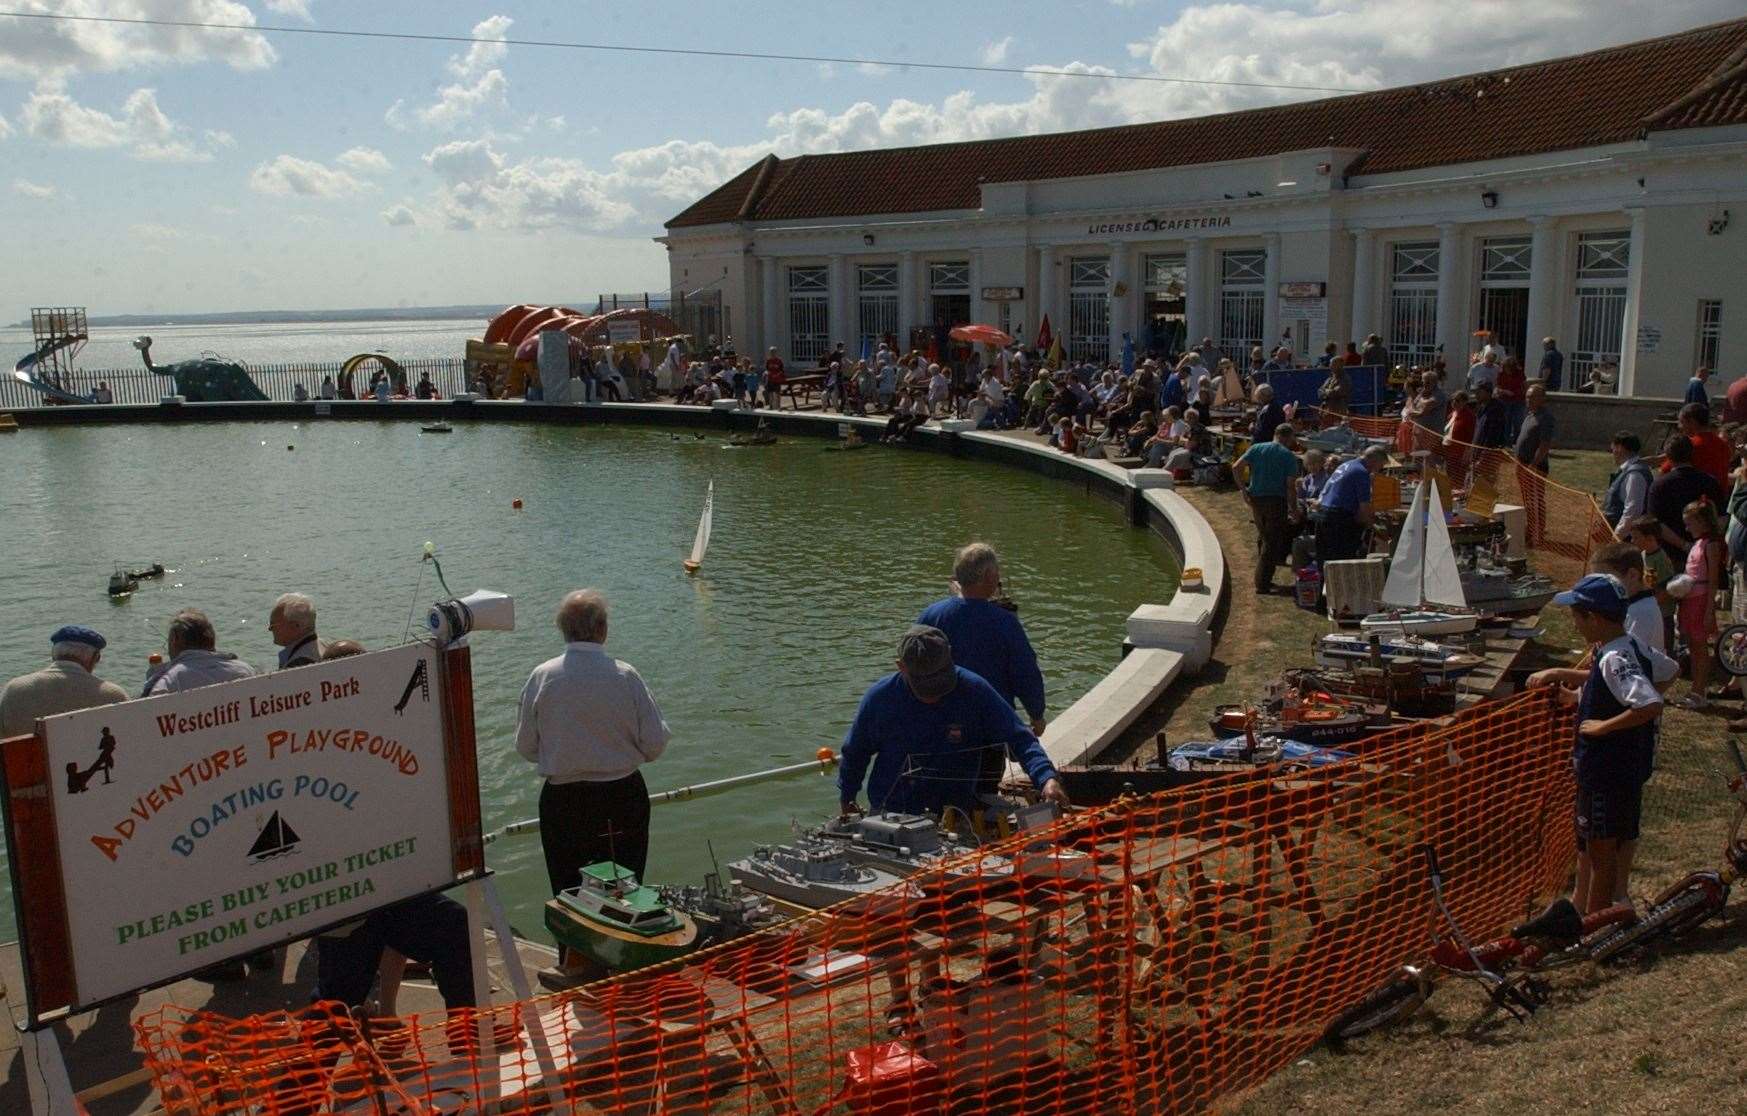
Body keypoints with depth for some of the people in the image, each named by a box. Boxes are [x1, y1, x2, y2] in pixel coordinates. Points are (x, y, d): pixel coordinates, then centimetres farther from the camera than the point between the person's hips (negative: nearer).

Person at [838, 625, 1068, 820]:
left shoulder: (975, 691, -16)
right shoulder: (879, 698, -13)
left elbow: (1019, 739, -16)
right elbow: (855, 752, 4)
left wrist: (1047, 778, -32)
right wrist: (846, 798, 16)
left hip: (955, 819, 0)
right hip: (888, 817, 0)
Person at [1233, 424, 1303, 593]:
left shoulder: (1256, 448, 5)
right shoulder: (1289, 456, -5)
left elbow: (1236, 468, -5)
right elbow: (1290, 486, -10)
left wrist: (1244, 489, 1)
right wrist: (1294, 509, -1)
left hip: (1256, 499, 4)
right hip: (1277, 501, -4)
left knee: (1262, 537, 21)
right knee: (1271, 543, 4)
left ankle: (1262, 578, 27)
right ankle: (1262, 584, 3)